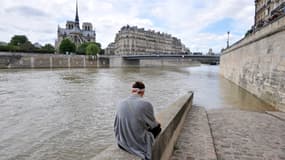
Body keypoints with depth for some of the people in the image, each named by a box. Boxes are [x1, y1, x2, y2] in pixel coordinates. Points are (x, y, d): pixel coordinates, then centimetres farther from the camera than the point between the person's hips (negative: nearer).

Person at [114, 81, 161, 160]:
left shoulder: (120, 104, -7)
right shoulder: (146, 104, -20)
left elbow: (116, 127, 4)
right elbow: (153, 125, -4)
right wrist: (157, 124, 20)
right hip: (140, 144, -5)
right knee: (157, 127, 22)